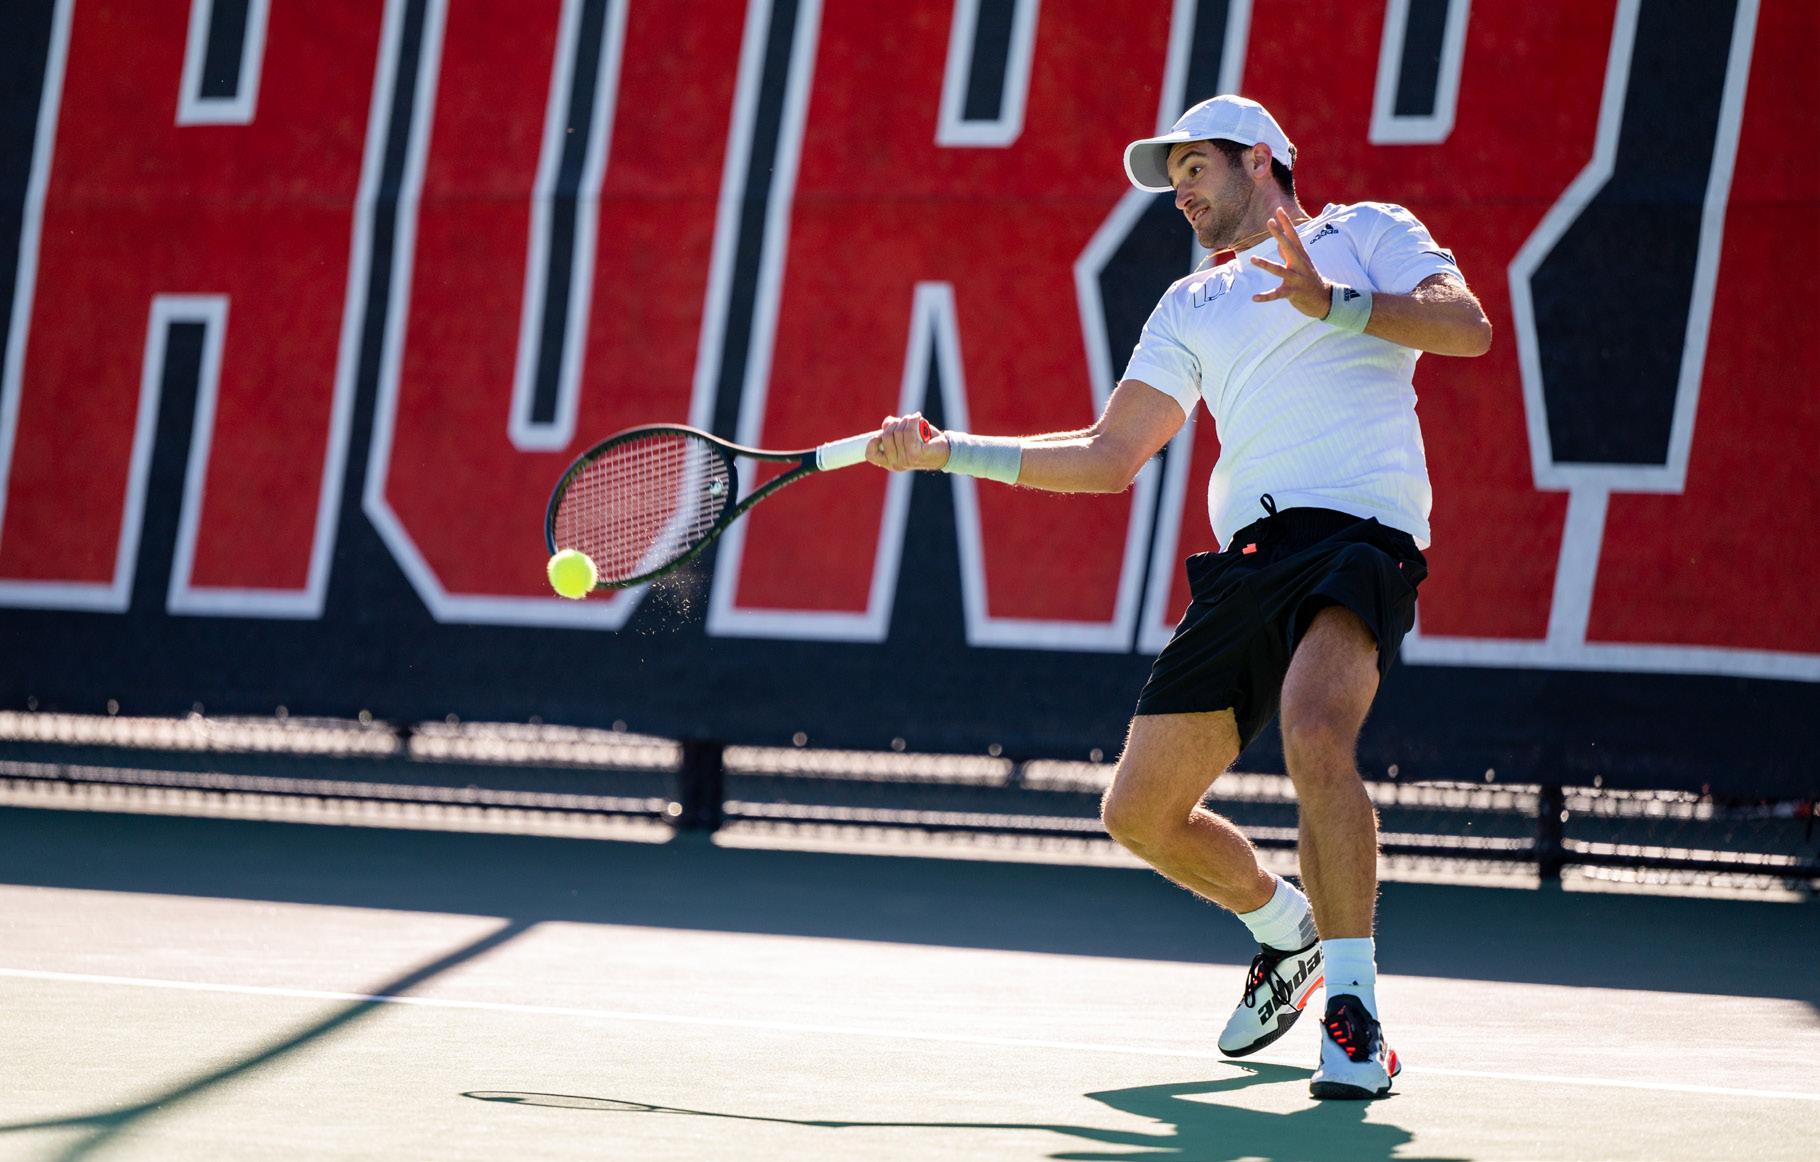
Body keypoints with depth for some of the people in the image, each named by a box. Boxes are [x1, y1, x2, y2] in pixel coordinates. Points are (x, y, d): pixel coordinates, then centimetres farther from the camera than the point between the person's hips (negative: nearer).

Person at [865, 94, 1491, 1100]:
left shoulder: (1364, 232, 12)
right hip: (1246, 556, 7)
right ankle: (1284, 929, 34)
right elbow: (1107, 457, 25)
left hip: (1358, 533, -7)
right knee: (1139, 812, 6)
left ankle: (1354, 1015, -28)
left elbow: (1466, 325, -4)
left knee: (1316, 736, -34)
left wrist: (1332, 301, -14)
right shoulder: (1193, 306, 27)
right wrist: (948, 451, 18)